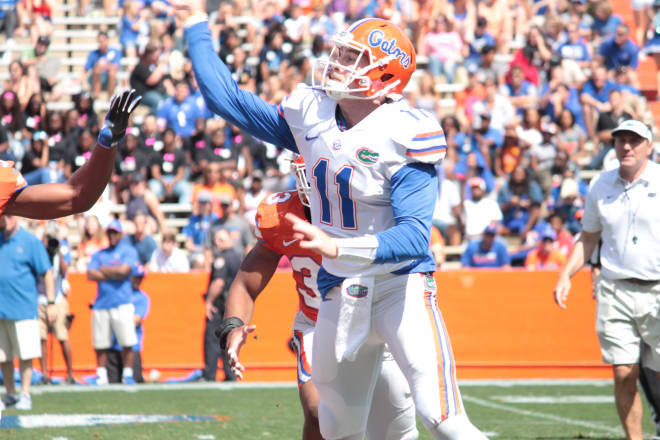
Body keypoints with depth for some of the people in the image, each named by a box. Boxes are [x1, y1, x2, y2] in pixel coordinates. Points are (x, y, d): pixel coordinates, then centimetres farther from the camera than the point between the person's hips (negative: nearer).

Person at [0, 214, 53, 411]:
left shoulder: (30, 241, -2)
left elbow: (46, 273, -1)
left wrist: (51, 303, -5)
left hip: (24, 309, -4)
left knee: (25, 355, -3)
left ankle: (25, 394, 4)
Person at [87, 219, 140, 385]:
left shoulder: (129, 251, 7)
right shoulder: (99, 254, 17)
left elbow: (123, 270, -10)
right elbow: (91, 275, 3)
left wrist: (103, 269, 3)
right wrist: (114, 274, -5)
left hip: (122, 304, -3)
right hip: (101, 304, 3)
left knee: (127, 343, -8)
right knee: (100, 344, 2)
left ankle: (127, 375, 0)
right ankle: (101, 376, 9)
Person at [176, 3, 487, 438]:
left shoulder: (406, 136, -17)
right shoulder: (312, 116, 2)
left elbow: (415, 236, -24)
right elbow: (229, 100, 12)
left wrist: (337, 247, -36)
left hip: (401, 284, -6)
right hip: (339, 290, 6)